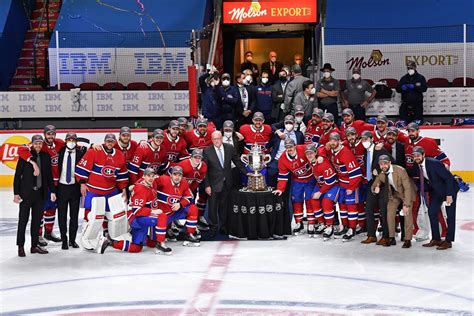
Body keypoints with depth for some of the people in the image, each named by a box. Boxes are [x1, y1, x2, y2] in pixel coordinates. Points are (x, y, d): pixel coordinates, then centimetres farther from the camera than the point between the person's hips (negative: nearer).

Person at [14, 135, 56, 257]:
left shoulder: (46, 157, 7)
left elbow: (49, 176, 12)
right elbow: (17, 175, -5)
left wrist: (52, 191, 7)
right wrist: (16, 193, -9)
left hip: (40, 193, 4)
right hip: (26, 193, -4)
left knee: (37, 219, 9)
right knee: (23, 219, 0)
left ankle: (34, 245, 18)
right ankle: (20, 246, 8)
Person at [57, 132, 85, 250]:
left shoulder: (80, 153, -3)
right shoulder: (60, 151, 0)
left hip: (75, 186, 0)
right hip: (62, 186, 0)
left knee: (74, 215, 9)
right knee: (62, 215, 5)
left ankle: (72, 239, 23)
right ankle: (64, 240, 16)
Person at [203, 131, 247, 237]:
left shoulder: (230, 148, 0)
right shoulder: (207, 151, -8)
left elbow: (237, 162, 10)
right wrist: (207, 185, -10)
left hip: (227, 183, 3)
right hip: (214, 184, -2)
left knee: (224, 206, 12)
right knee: (213, 207, 1)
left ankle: (223, 227, 24)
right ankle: (213, 229, 14)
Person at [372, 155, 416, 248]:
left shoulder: (400, 171, -33)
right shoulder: (381, 174, -16)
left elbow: (407, 188, -30)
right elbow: (374, 185, 1)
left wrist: (406, 205, -34)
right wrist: (375, 188, -26)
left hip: (406, 192, -5)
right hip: (394, 193, 5)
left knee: (407, 214, -15)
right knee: (390, 213, -5)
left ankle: (408, 240, -7)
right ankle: (391, 238, 6)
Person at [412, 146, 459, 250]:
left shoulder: (434, 163, -29)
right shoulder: (417, 166, -8)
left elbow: (449, 178, -25)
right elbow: (422, 180, 8)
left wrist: (449, 195, -26)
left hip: (449, 188, -7)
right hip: (435, 190, 7)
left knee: (450, 215, -3)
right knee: (431, 212, 1)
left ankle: (448, 241, 4)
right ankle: (436, 239, 12)